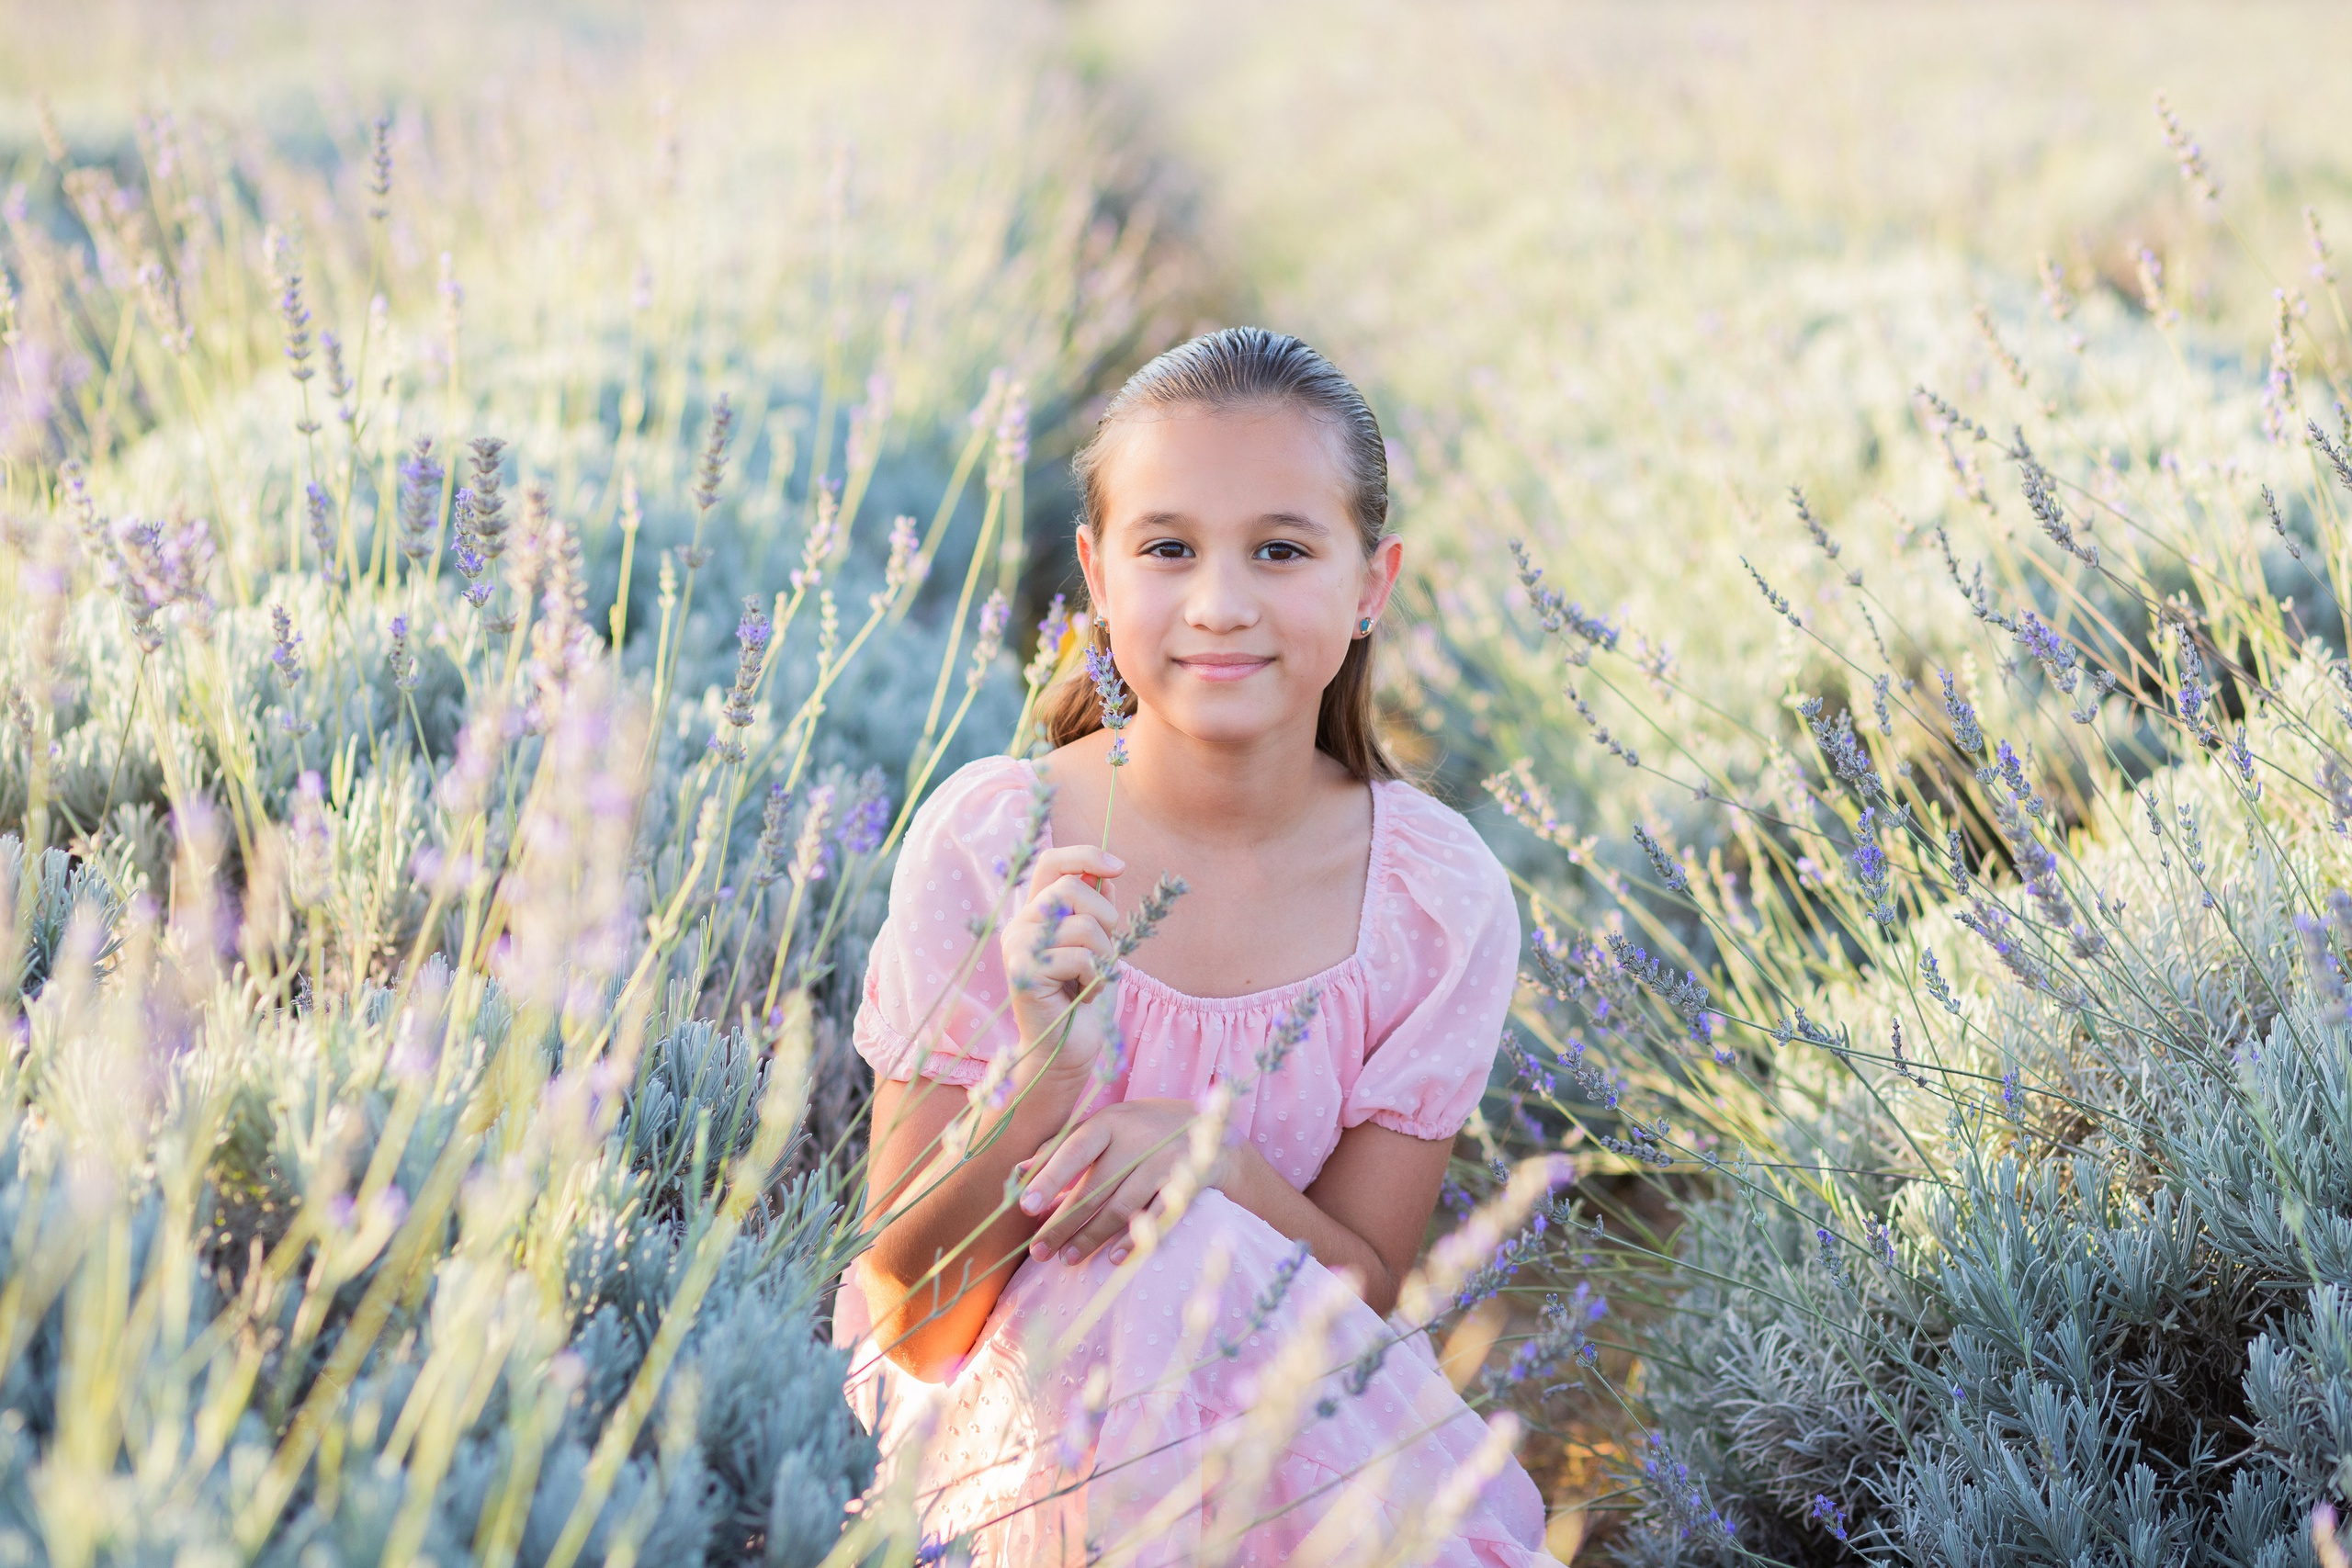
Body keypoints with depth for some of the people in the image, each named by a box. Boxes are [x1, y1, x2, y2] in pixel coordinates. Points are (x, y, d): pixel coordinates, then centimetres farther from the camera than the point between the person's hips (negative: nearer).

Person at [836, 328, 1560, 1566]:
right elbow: (912, 1313, -14)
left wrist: (1213, 1152, -25)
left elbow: (1363, 1289, -5)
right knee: (1167, 1266, -33)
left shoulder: (1439, 898, -10)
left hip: (1287, 1406, 3)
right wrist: (1046, 1072, -32)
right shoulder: (987, 844, -14)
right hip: (998, 1385, -2)